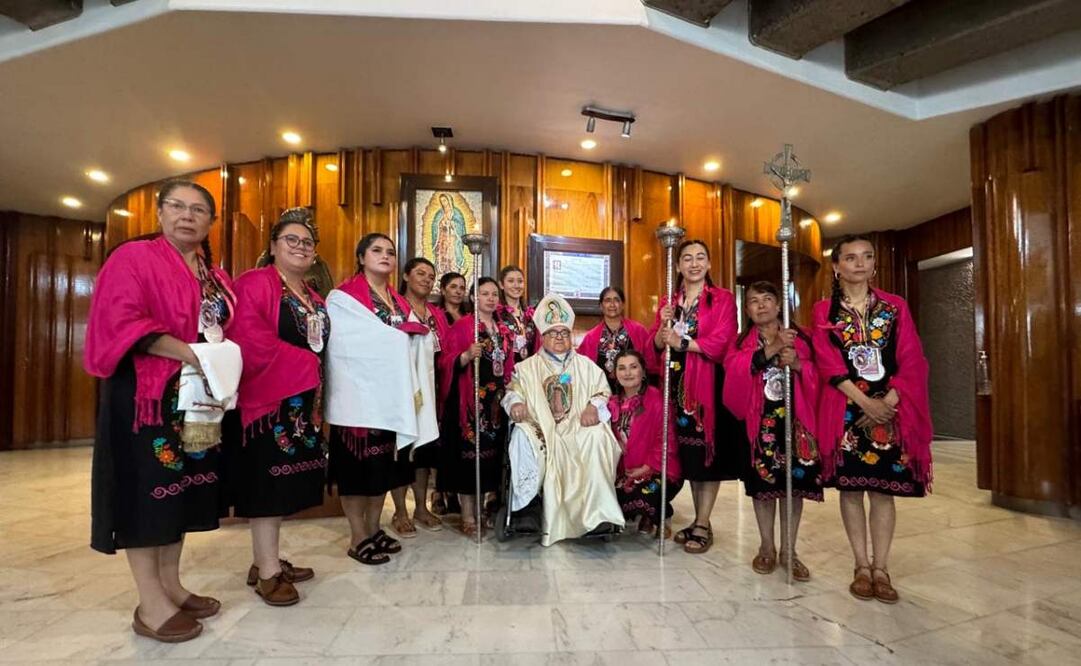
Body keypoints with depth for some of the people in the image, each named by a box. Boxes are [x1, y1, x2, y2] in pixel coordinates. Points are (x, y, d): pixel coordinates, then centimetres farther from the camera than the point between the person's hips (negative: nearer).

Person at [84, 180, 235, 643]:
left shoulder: (216, 277, 15)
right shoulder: (133, 257, -4)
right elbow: (121, 321, -16)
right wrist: (188, 353, -25)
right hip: (146, 396, -7)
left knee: (181, 486, 12)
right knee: (147, 489, 0)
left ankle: (171, 586, 24)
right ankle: (150, 604, 11)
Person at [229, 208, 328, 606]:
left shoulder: (314, 298, 16)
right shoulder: (254, 283, -7)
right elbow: (251, 339, -20)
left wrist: (316, 394, 7)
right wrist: (301, 363, -15)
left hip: (303, 401, 8)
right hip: (269, 397, -8)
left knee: (284, 481, 13)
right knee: (268, 479, -2)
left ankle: (265, 561, 26)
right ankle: (268, 571, 9)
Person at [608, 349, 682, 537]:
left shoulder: (657, 399, -13)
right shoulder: (614, 402, 5)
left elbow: (666, 441, -14)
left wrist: (646, 468, -15)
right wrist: (622, 468, -3)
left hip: (657, 471, -5)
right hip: (626, 471, 5)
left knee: (642, 498, -31)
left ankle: (659, 517, 8)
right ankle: (644, 516, 16)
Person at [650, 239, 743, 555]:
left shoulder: (723, 298, 0)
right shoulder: (669, 302, 13)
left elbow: (722, 342, -12)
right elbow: (656, 346, 7)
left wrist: (682, 342, -17)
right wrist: (663, 326, -11)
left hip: (710, 383, -4)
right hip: (679, 384, 4)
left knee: (708, 450, 0)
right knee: (687, 451, 9)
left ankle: (703, 525, 9)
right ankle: (699, 520, 22)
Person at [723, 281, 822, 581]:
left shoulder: (799, 338, 8)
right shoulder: (742, 342, 5)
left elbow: (816, 378, 3)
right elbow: (736, 371, -15)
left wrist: (798, 364, -16)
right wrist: (772, 349, -21)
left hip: (794, 418, 1)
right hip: (759, 420, -1)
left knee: (794, 481, 4)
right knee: (763, 482, 4)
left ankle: (788, 550, 20)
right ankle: (766, 547, 22)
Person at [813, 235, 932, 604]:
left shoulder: (895, 306, 7)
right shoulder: (824, 311, 3)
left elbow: (911, 361, 1)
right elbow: (829, 365, -5)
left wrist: (887, 401, -11)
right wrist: (865, 402, -14)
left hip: (890, 408, 1)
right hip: (845, 409, -1)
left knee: (883, 489, 4)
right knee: (850, 488, 4)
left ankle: (880, 568, 15)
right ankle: (861, 566, 16)